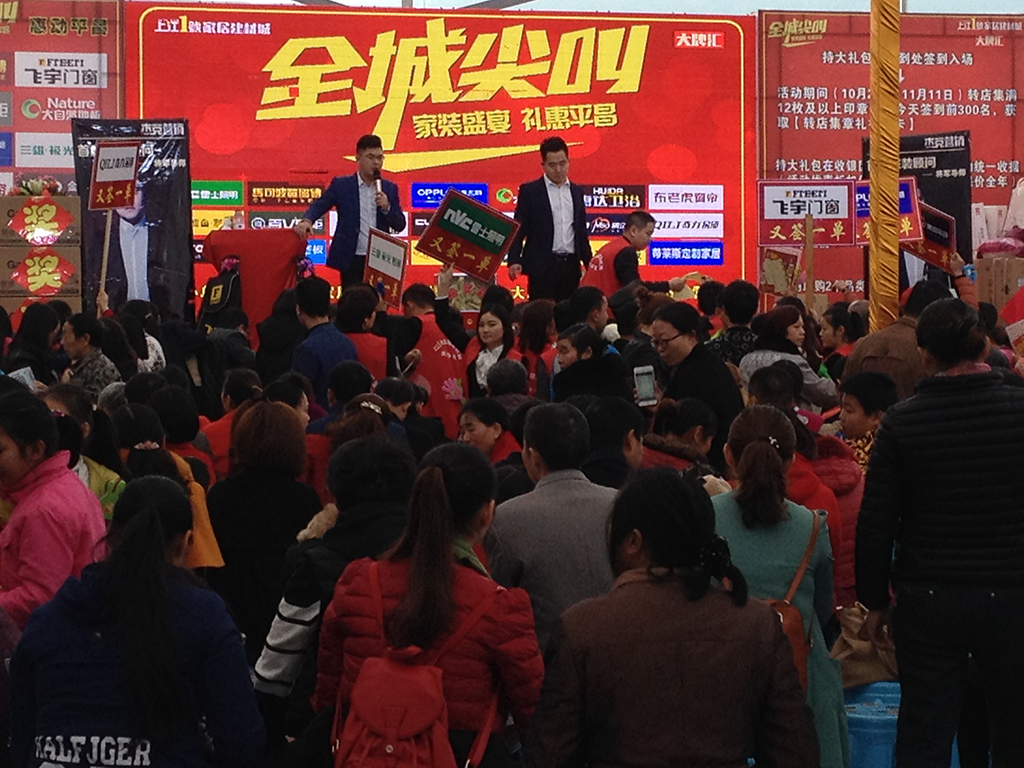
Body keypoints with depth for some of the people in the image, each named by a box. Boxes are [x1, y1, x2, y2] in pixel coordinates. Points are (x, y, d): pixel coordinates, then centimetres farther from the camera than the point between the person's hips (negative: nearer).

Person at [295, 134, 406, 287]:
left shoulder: (389, 188, 10)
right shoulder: (341, 185, 4)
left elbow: (400, 225, 10)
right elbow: (319, 205, -2)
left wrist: (386, 208, -10)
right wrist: (307, 220, -23)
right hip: (352, 260, -2)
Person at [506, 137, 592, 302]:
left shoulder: (577, 191, 14)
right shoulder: (530, 191, 0)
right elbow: (519, 229, -4)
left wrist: (589, 263, 17)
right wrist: (514, 261, -16)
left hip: (571, 265, 4)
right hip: (542, 266, -4)